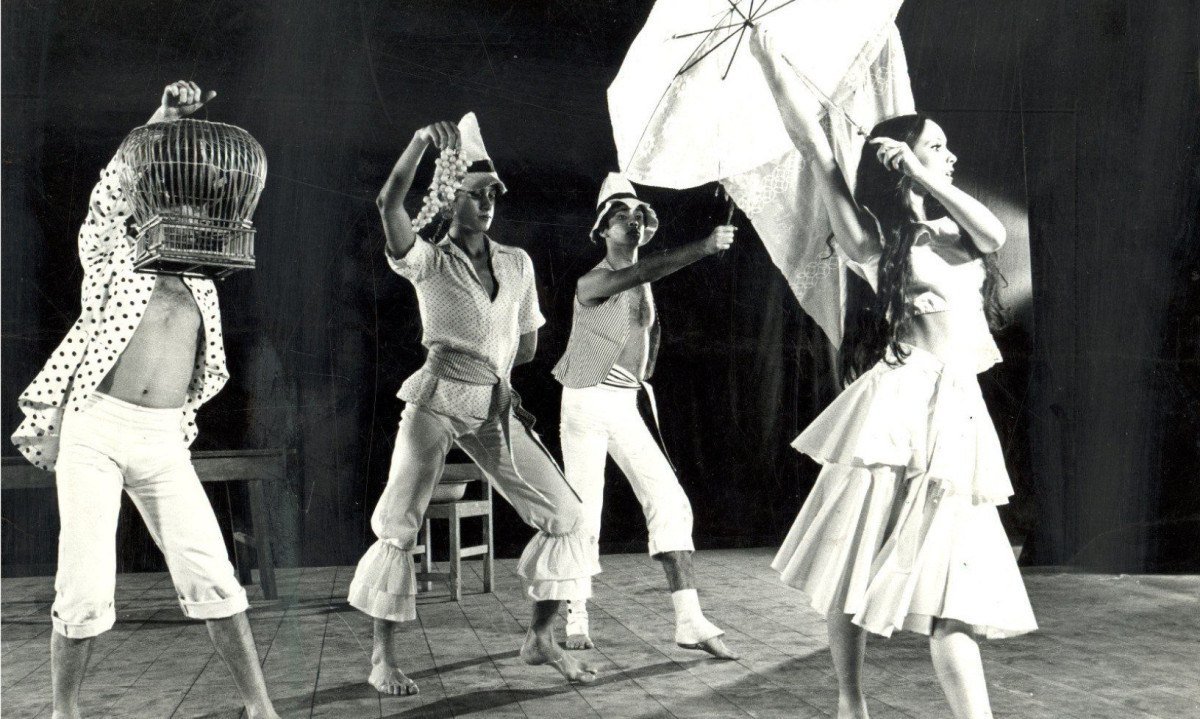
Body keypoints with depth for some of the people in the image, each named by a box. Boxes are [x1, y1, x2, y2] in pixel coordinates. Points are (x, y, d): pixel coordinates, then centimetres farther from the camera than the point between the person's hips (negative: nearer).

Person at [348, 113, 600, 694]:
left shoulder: (517, 263, 10)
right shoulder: (428, 262, -2)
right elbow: (388, 203, -22)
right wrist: (422, 141, -30)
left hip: (496, 408, 5)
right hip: (436, 401, -4)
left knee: (566, 514, -1)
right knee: (398, 526, -5)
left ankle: (540, 638, 13)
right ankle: (383, 656, 11)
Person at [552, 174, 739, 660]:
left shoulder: (641, 274, 9)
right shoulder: (592, 282, -13)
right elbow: (639, 274, -31)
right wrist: (703, 247, -41)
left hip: (632, 402, 6)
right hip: (588, 401, -6)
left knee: (669, 501, -6)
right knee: (584, 512, 0)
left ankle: (689, 621, -5)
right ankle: (576, 622, 16)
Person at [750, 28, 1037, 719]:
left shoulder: (950, 229, 20)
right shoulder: (871, 234, 2)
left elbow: (996, 234, -1)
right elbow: (815, 143, -3)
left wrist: (921, 173, -2)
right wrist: (765, 47, -2)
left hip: (959, 412, 5)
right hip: (900, 405, -5)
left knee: (955, 585, 1)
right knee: (859, 569, 3)